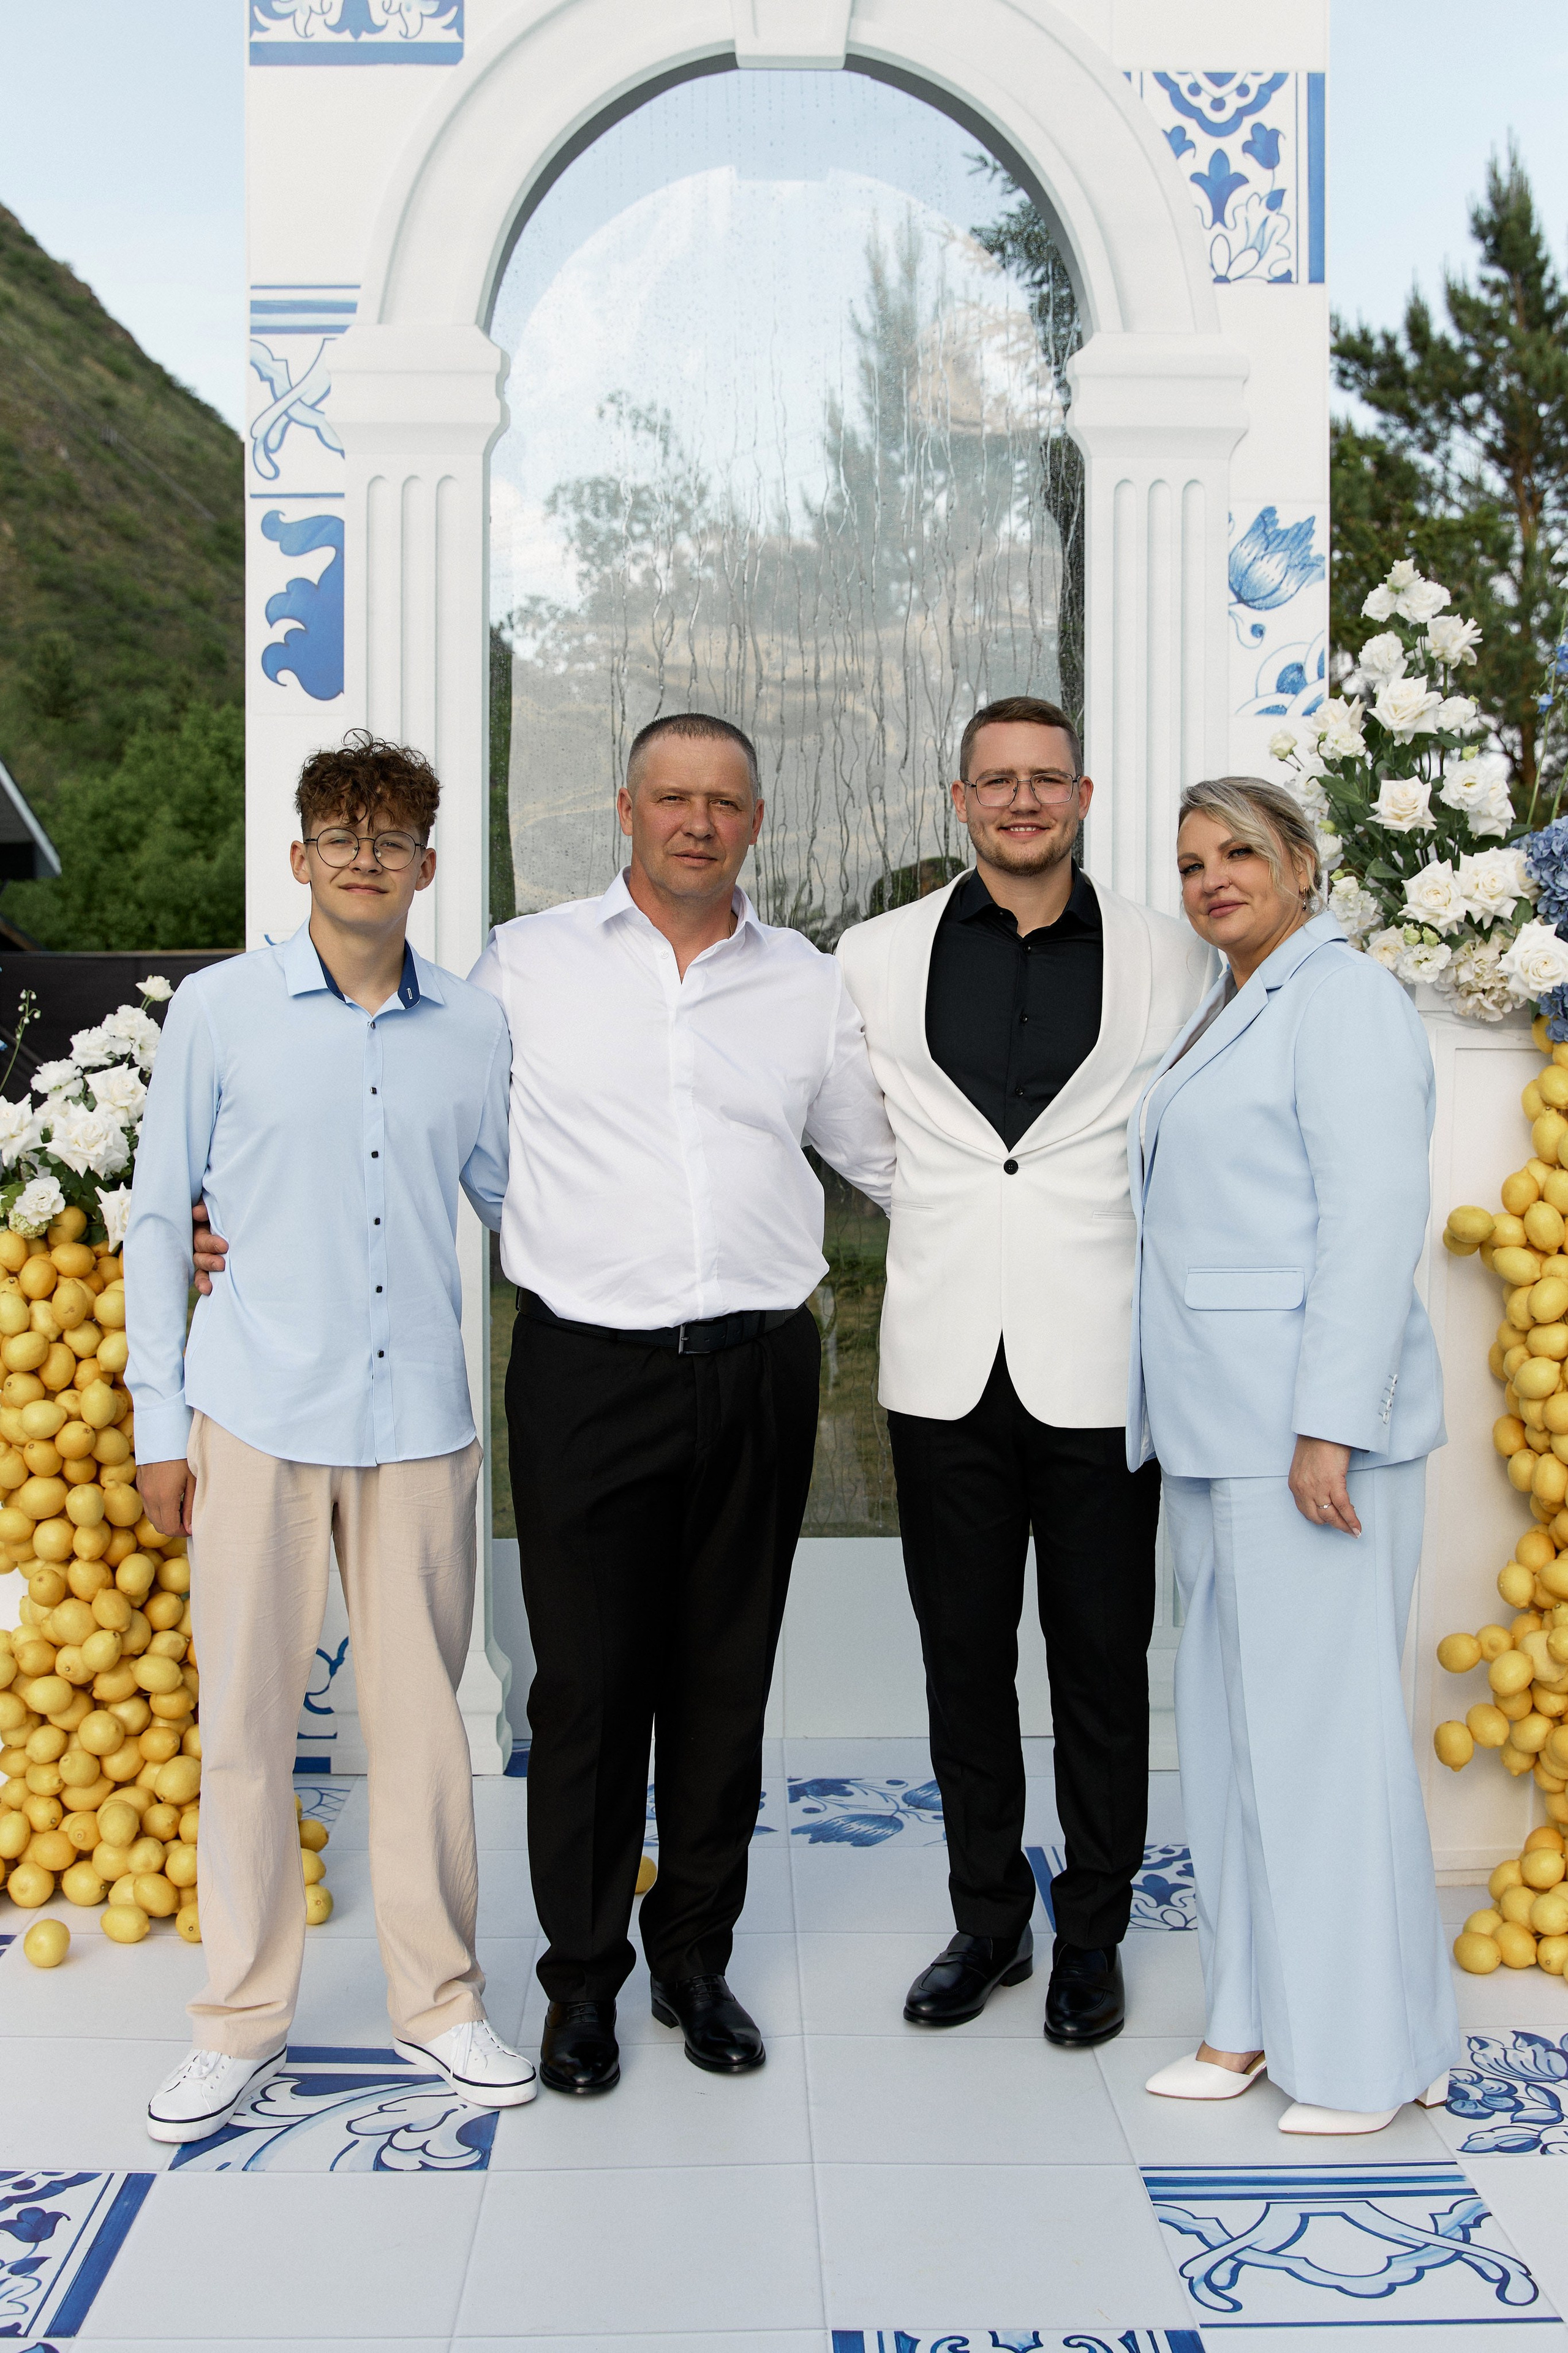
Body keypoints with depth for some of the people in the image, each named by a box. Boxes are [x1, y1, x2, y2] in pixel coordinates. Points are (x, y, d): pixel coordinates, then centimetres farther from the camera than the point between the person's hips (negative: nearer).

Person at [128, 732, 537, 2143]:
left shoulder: (474, 1030, 6)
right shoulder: (221, 1009, 2)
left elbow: (521, 1200, 18)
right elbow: (158, 1217, 5)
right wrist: (160, 1419, 2)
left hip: (418, 1420, 1)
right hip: (257, 1418, -1)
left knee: (422, 1714, 8)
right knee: (246, 1719, 5)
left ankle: (440, 2001, 24)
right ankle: (245, 2017, 23)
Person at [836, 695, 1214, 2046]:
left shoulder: (1169, 960, 2)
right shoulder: (879, 957, 5)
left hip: (1099, 1362, -1)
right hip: (945, 1363, 2)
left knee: (1101, 1658, 8)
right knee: (964, 1656, 11)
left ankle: (1093, 1935, 25)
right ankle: (988, 1922, 29)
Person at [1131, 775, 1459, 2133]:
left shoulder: (1342, 999, -8)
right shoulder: (1229, 1016, 20)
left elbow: (1374, 1217, -16)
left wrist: (1329, 1425, -21)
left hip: (1310, 1420, -9)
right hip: (1215, 1431, 9)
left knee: (1321, 1722, -3)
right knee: (1230, 1717, 12)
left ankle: (1371, 2049, 11)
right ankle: (1260, 2017, 24)